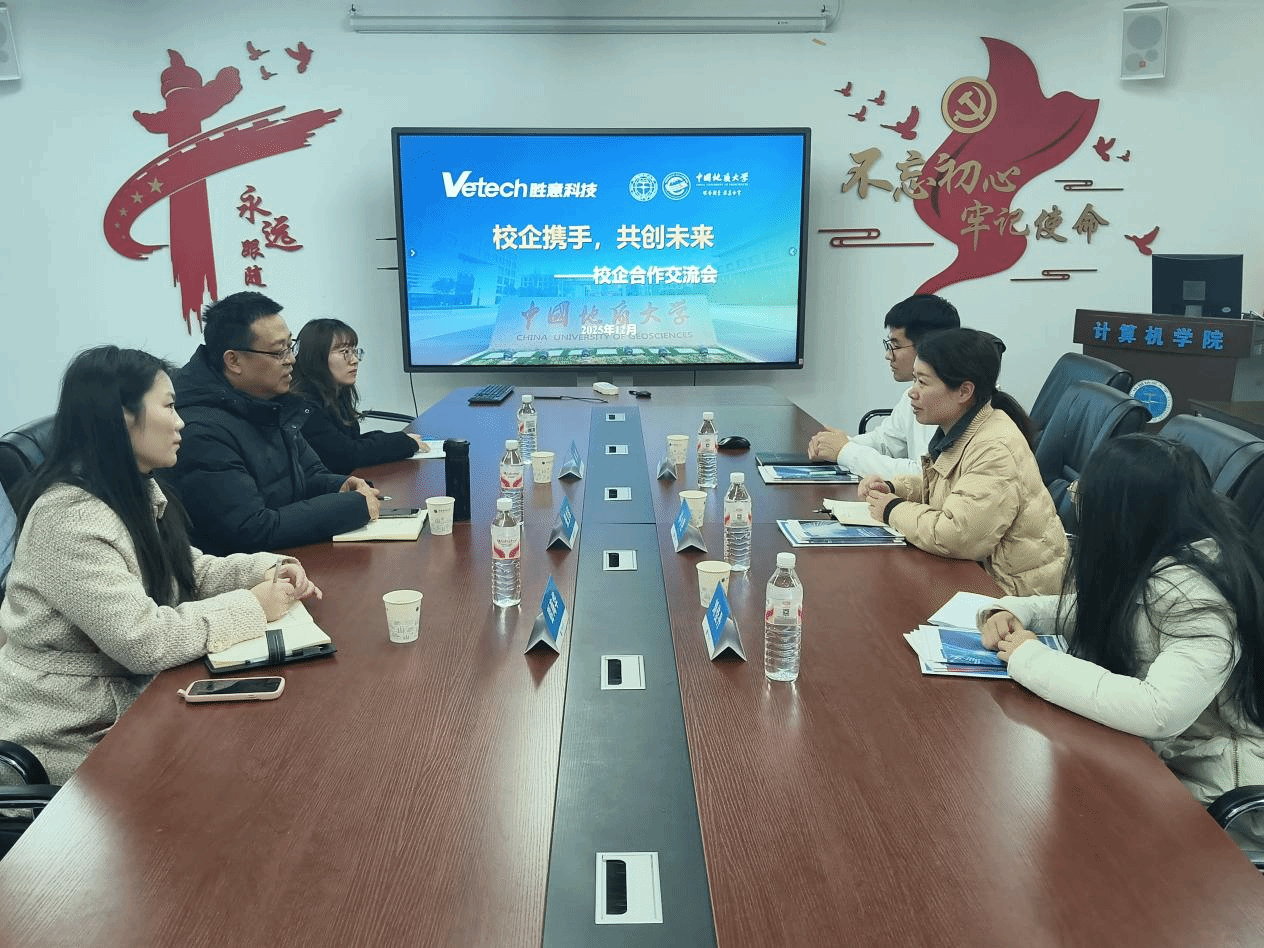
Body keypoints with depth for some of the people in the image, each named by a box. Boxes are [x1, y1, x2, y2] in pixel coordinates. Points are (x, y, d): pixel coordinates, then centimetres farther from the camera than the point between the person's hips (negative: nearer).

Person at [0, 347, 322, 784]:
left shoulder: (137, 492, 4)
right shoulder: (69, 516, -25)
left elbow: (188, 571, 12)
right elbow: (143, 640, -30)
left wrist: (267, 570, -5)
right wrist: (252, 606, -20)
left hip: (135, 691, 8)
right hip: (83, 734, -8)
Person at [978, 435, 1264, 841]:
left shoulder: (1196, 594, -29)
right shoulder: (1153, 554, -2)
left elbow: (1157, 712, -39)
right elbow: (1090, 609, 12)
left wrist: (1031, 658, -30)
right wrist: (1013, 611, -7)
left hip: (1203, 785, -7)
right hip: (1148, 750, 7)